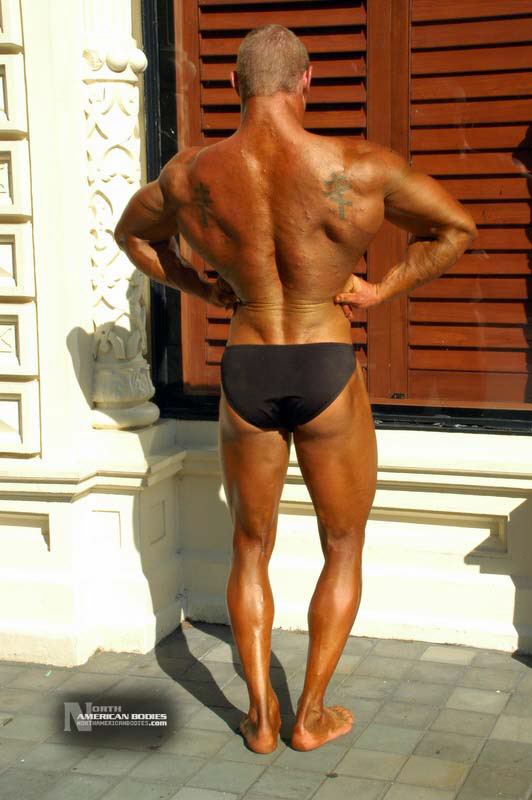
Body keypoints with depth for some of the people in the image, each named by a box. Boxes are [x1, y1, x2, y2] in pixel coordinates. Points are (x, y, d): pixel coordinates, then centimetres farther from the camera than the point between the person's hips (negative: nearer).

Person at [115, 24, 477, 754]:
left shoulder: (192, 175, -4)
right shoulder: (358, 167, -13)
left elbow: (131, 233, 15)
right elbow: (457, 229, -3)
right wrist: (381, 291, 4)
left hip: (244, 375, 3)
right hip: (327, 375, -2)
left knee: (251, 548, 20)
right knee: (344, 550, 17)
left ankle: (261, 718, 23)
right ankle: (311, 716, 21)